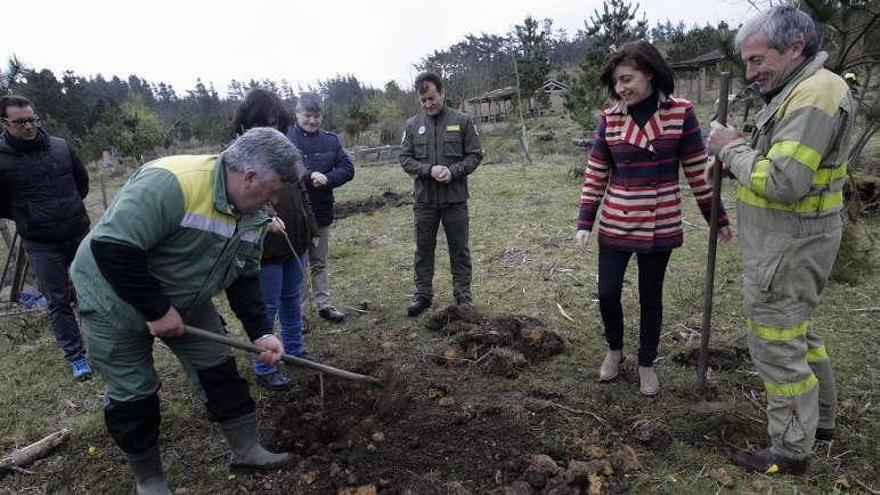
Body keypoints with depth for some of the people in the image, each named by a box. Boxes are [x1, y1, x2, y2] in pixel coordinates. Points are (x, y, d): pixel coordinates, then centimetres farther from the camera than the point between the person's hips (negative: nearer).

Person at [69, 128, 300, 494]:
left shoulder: (253, 213, -8)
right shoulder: (171, 183, -36)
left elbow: (244, 277, -1)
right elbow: (112, 249, -37)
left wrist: (259, 332, -10)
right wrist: (157, 310, -29)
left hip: (184, 301, 7)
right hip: (115, 302, -6)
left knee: (221, 370, 6)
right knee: (134, 396, 6)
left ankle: (246, 450, 24)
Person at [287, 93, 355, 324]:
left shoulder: (330, 140, 5)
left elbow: (348, 168, 0)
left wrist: (326, 179, -17)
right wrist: (310, 175, -28)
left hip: (321, 212, 4)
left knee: (319, 263, 17)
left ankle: (324, 305, 28)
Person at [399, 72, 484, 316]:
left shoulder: (462, 121, -1)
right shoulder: (413, 125, 4)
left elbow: (475, 155, 0)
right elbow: (405, 158, 2)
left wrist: (453, 171, -17)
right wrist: (429, 170, -15)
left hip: (455, 198, -1)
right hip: (424, 199, 2)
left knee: (459, 249, 8)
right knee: (423, 249, 10)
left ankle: (462, 293, 21)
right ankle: (423, 293, 22)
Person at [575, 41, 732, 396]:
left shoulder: (680, 113, -6)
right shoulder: (610, 118, -2)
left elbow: (697, 170, -1)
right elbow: (595, 174, 1)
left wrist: (718, 218, 3)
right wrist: (585, 223, -2)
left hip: (660, 227, -1)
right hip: (615, 226, 1)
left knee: (651, 298, 11)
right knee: (607, 293, 4)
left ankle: (647, 364, 32)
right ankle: (614, 350, 33)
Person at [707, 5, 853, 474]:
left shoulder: (814, 94, -20)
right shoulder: (796, 91, 13)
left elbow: (782, 182, -28)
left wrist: (733, 149, -15)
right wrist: (737, 152, -2)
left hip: (788, 248, -11)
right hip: (789, 241, 11)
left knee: (777, 346, 1)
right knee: (797, 332, 23)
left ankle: (790, 452, 17)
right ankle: (820, 418, 41)